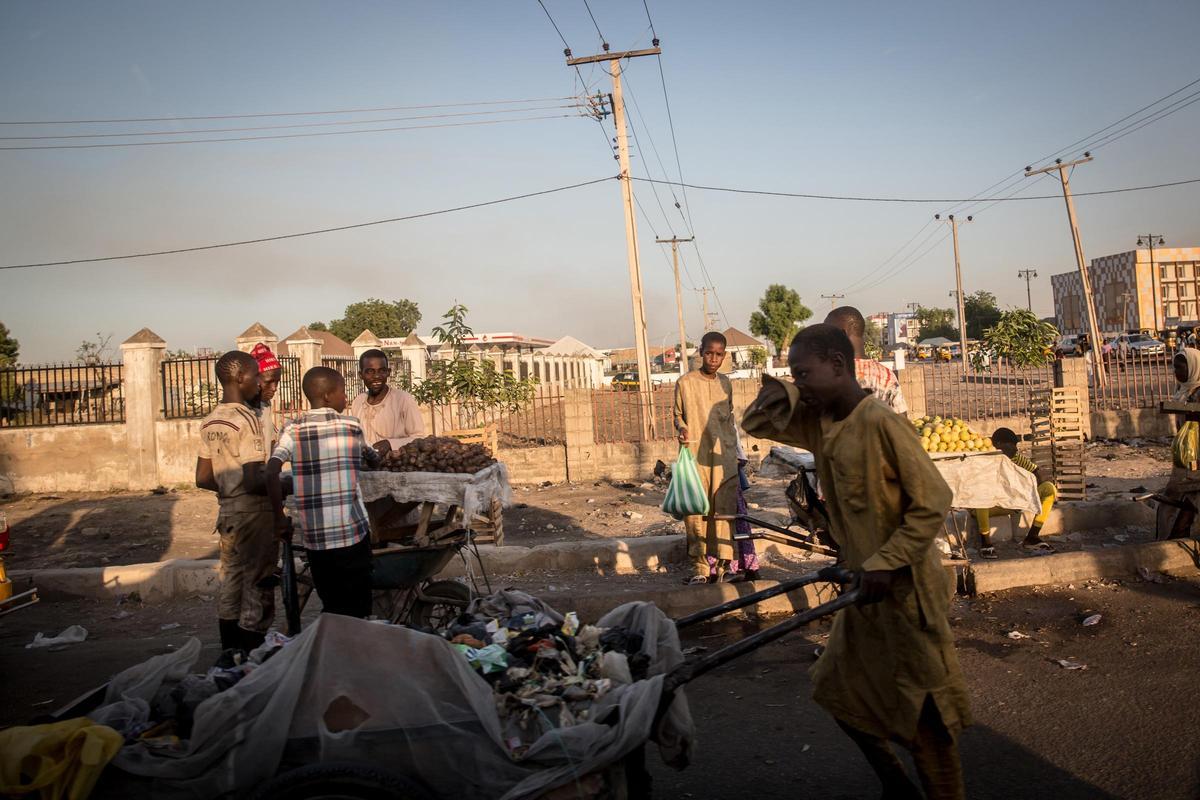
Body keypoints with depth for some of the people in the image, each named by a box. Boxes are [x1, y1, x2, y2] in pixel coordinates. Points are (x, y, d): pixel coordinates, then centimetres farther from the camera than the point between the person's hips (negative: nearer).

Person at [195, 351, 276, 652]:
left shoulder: (210, 422, 8)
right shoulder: (246, 419, -18)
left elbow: (202, 479, 11)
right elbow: (255, 481, -23)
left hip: (228, 512, 8)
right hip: (254, 513, -8)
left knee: (230, 586, 15)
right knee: (257, 590, 1)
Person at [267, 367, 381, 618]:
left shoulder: (293, 431, 2)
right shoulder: (351, 426, 0)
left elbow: (271, 472, -11)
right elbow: (374, 458, 16)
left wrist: (280, 517, -3)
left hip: (314, 535, 3)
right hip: (351, 532, -2)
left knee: (331, 608, 17)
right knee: (356, 610, 7)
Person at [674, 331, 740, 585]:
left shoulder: (725, 383, 12)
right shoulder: (685, 383, -1)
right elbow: (678, 415, 7)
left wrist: (736, 451, 23)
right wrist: (682, 429, -15)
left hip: (724, 458, 3)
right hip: (696, 457, -3)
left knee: (723, 511, 1)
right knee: (696, 512, -3)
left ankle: (722, 566, 10)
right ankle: (700, 569, 7)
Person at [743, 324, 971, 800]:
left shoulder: (881, 423, -21)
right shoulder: (819, 422, 2)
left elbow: (933, 502, -20)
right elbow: (757, 424, 10)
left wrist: (886, 564, -22)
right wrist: (785, 390, -6)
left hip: (905, 588, -8)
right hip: (863, 584, 9)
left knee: (925, 707, 6)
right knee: (839, 690, 18)